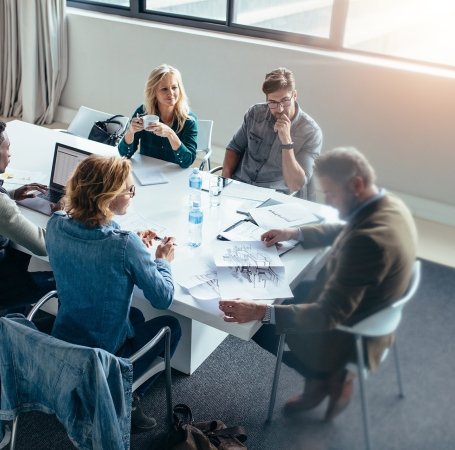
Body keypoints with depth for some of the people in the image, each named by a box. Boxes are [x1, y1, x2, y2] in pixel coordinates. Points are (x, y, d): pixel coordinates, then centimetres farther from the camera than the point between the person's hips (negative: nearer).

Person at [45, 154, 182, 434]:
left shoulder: (56, 225, -12)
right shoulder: (125, 246, -30)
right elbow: (164, 299, -17)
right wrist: (163, 261, 0)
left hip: (62, 342, 6)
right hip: (106, 356, -6)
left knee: (135, 316, 33)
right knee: (170, 326, 22)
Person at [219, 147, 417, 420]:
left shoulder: (369, 241, -37)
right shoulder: (389, 205, -8)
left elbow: (330, 315, -34)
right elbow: (344, 231, 14)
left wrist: (261, 312, -39)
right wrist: (295, 233, 5)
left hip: (349, 334, -9)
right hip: (369, 312, 9)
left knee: (255, 324, 4)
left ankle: (329, 376, 14)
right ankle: (324, 376, 20)